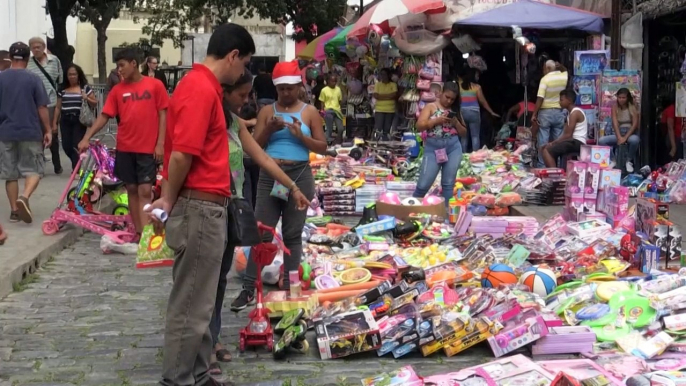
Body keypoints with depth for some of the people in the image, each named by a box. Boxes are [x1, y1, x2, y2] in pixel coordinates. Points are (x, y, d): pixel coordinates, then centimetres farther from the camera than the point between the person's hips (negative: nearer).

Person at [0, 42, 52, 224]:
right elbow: (42, 108, -6)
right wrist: (48, 130, 3)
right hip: (30, 132, -2)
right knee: (34, 170, 7)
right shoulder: (34, 79, -6)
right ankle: (24, 197, -18)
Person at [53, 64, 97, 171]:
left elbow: (95, 103, 5)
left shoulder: (85, 88, 2)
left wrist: (87, 98, -15)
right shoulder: (62, 89, 11)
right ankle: (77, 164, 27)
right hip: (65, 121, 3)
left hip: (79, 121, -3)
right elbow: (58, 107, 13)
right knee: (66, 146, 0)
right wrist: (54, 123, 10)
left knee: (77, 145, -9)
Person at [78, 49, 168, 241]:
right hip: (125, 148, 4)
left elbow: (162, 115, -1)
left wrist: (160, 143, -8)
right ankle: (137, 232, 16)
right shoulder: (117, 90, 4)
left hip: (147, 148, -3)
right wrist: (86, 138, -9)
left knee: (145, 191, -6)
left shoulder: (155, 85, -2)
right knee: (132, 189, 9)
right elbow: (104, 116, 2)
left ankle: (145, 234, -10)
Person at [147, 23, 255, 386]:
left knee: (199, 301, 17)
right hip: (200, 208, -10)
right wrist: (170, 200, -9)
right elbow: (181, 155, -23)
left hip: (206, 208, 10)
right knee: (190, 305, -2)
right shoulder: (201, 89, -18)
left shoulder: (202, 86, 15)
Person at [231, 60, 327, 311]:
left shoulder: (309, 112, 4)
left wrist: (300, 135, -14)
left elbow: (323, 148, 2)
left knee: (292, 234, 5)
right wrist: (268, 130, -13)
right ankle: (248, 289, 3)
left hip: (298, 175, -1)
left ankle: (289, 288, 13)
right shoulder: (267, 111, 8)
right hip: (269, 175, 1)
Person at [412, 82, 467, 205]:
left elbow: (464, 133, 14)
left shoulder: (455, 111, 13)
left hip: (453, 148, 3)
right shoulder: (431, 107, 4)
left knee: (448, 184, 3)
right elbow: (419, 126, -7)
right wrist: (437, 120, -16)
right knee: (424, 184, -5)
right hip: (433, 148, -3)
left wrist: (456, 123, -5)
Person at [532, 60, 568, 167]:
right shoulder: (564, 76, 2)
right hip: (559, 112, 5)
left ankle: (542, 166, -1)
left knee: (543, 142, -1)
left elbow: (540, 98, -16)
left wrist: (534, 114, -11)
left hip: (545, 112, -5)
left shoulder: (545, 79, -12)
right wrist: (559, 67, 19)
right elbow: (566, 71, 30)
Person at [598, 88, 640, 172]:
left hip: (630, 133, -2)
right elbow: (615, 123, -8)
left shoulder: (632, 107, -3)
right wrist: (619, 137, -23)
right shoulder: (615, 107, 2)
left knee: (634, 140, -39)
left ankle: (630, 161, -12)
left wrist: (625, 137, -22)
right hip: (618, 133, 2)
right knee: (601, 141, -23)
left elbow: (635, 124, -11)